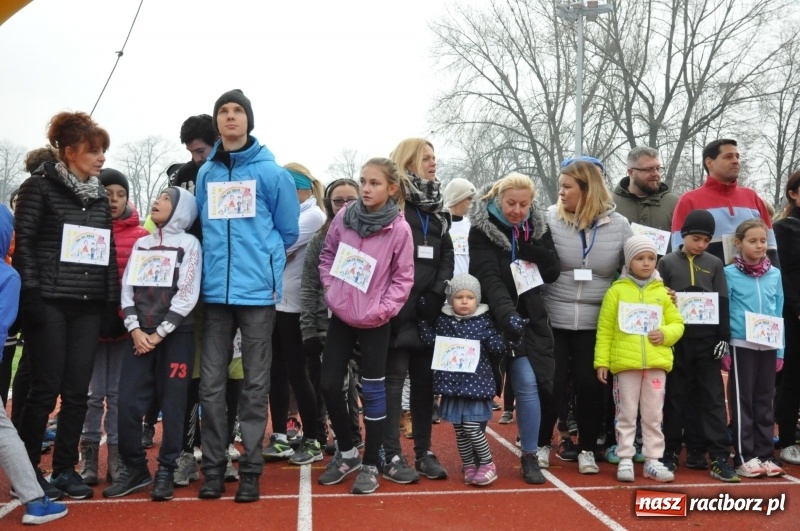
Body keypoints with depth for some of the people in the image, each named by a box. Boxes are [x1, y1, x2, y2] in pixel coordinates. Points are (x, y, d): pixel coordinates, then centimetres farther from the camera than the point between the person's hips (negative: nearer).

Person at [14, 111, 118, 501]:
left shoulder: (100, 195, 14)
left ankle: (64, 468, 16)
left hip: (88, 306, 5)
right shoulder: (40, 187, -2)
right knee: (46, 389, -2)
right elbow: (23, 242, -7)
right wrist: (29, 294, -13)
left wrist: (112, 301, 10)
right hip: (50, 303, -5)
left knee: (77, 391, 5)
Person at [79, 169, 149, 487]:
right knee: (94, 393, 5)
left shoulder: (141, 236, 1)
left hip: (126, 324, 1)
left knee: (119, 393, 8)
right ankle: (89, 457, 16)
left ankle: (117, 457, 16)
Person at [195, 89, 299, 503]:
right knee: (211, 383, 5)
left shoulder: (271, 172, -1)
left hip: (258, 290, -3)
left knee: (255, 383, 5)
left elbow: (287, 231, 5)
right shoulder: (206, 173, 10)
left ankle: (250, 468, 14)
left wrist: (262, 262, 8)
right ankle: (213, 466, 17)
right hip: (215, 290, 3)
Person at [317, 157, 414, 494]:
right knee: (329, 385, 7)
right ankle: (347, 452, 28)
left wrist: (381, 310, -15)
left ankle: (370, 465, 19)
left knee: (373, 391, 4)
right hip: (340, 316, 4)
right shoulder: (343, 218, -1)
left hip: (374, 322, -4)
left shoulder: (399, 228, -11)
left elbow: (403, 278, -8)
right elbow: (327, 256, 11)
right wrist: (330, 289, 0)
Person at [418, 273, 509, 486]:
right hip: (452, 383, 3)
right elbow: (430, 340, -3)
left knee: (471, 428, -7)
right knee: (459, 430, 10)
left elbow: (499, 348, -1)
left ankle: (488, 464, 13)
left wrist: (491, 340, -21)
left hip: (476, 383, -3)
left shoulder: (484, 321, -2)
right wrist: (423, 319, -10)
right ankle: (469, 466, 26)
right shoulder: (443, 320, 4)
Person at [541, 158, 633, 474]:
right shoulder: (550, 220, -4)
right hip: (553, 320, -1)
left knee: (590, 385, 6)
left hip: (596, 324, 1)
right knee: (553, 384, 4)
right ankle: (542, 444, 24)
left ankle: (587, 450, 24)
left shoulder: (618, 225, 1)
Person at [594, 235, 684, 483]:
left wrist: (665, 334, -9)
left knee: (653, 416, 10)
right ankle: (625, 460, 14)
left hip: (657, 363, 3)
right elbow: (605, 329, 1)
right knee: (626, 414, 6)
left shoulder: (662, 292, 10)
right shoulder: (617, 290, 2)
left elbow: (677, 323, 13)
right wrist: (602, 361, -4)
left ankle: (653, 460, 19)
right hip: (625, 362, -2)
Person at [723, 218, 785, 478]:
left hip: (768, 346, 4)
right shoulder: (729, 273, -3)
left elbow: (779, 314, 9)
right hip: (741, 346, -4)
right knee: (742, 402, 3)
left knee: (765, 401, 10)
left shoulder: (775, 274, 7)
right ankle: (744, 457, 10)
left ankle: (765, 455, 19)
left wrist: (780, 350, 6)